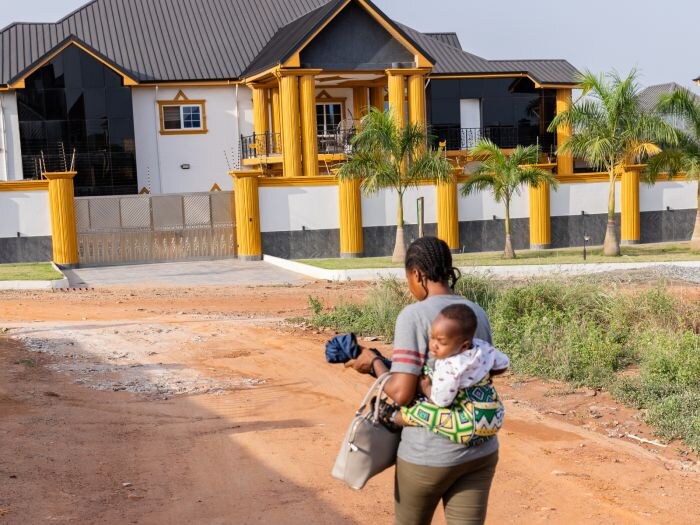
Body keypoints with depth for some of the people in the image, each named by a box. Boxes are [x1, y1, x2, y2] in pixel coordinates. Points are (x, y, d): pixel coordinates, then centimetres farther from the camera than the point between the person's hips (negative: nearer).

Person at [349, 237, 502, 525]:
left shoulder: (413, 315, -15)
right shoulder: (478, 313, 4)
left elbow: (401, 393, -20)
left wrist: (374, 363, -1)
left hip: (429, 453, -5)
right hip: (481, 451, 5)